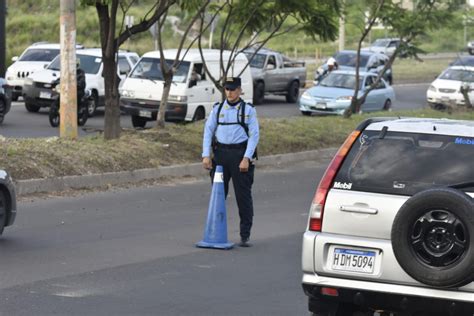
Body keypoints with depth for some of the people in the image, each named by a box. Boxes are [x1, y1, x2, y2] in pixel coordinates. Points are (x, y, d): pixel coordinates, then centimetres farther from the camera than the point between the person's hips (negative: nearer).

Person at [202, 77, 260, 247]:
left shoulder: (248, 110, 1)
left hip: (240, 154, -3)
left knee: (243, 196, -1)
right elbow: (208, 131, 6)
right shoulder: (217, 109, 8)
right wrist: (206, 155, -4)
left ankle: (245, 236, 4)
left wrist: (246, 158, -13)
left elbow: (254, 135, -3)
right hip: (220, 153, 3)